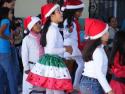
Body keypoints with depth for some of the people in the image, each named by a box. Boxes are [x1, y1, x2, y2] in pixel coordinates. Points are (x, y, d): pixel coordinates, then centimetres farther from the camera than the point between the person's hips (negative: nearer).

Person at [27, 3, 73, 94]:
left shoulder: (51, 28, 13)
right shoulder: (53, 29, -16)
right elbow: (51, 50, -24)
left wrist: (63, 48, 15)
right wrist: (65, 49, -12)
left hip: (49, 61, 10)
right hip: (54, 62, -10)